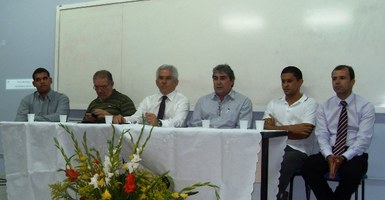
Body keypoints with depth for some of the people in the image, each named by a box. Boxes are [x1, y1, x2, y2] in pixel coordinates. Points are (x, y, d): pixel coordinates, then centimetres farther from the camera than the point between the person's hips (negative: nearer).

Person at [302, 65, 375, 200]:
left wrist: (343, 157, -24)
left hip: (354, 154, -2)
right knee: (308, 167, -27)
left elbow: (363, 139, -9)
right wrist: (329, 156, -20)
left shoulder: (366, 107, 1)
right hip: (330, 152, 3)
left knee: (351, 173, -35)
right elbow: (322, 136, 0)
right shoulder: (324, 107, 9)